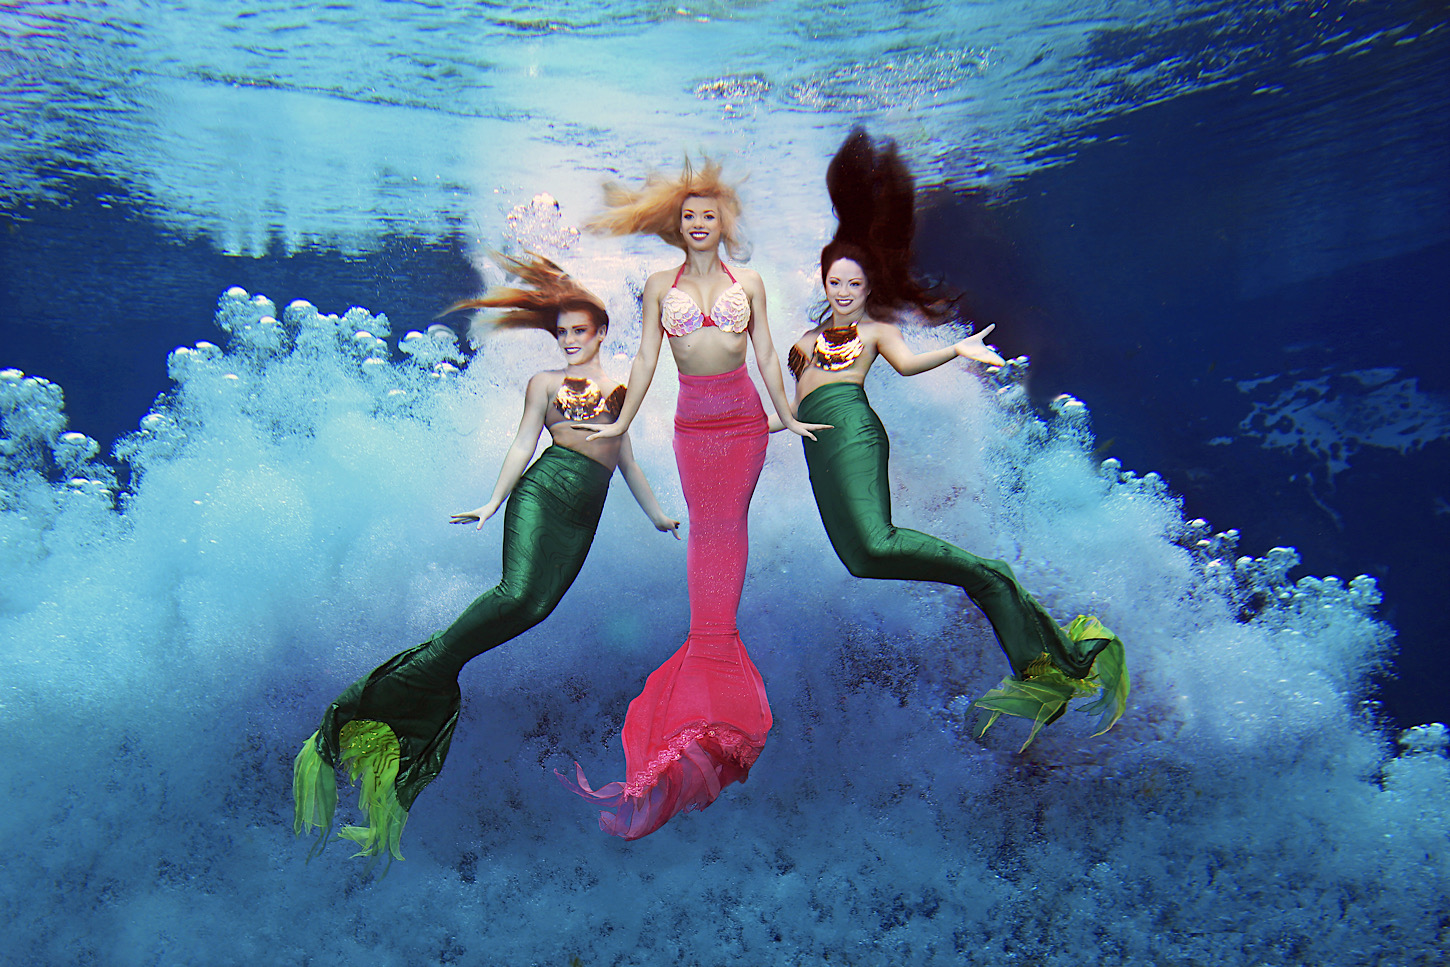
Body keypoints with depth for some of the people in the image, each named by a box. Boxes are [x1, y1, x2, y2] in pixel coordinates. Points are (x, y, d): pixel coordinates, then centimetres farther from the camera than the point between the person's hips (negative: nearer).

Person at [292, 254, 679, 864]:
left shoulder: (617, 390, 26)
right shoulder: (546, 382, 16)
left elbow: (626, 457, 31)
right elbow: (524, 442, 8)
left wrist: (656, 514, 33)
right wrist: (493, 503, -3)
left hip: (585, 513, 4)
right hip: (545, 488, -4)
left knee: (537, 603, -15)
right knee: (518, 591, -26)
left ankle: (435, 667, -12)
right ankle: (419, 671, -20)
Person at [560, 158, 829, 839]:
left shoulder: (747, 283, 7)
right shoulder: (660, 286, 8)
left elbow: (766, 353, 9)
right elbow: (646, 357, 7)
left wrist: (787, 416, 8)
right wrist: (621, 422, 5)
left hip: (743, 413, 0)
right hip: (693, 417, 0)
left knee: (730, 522, 1)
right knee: (703, 525, 1)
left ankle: (716, 635, 7)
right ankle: (711, 637, 6)